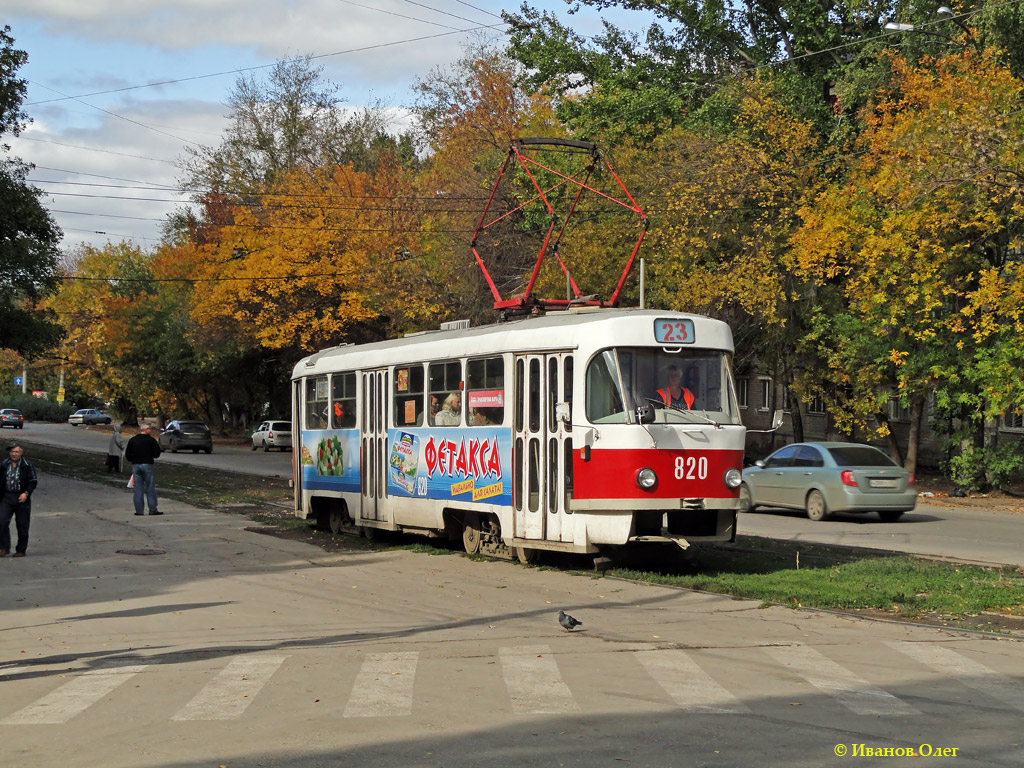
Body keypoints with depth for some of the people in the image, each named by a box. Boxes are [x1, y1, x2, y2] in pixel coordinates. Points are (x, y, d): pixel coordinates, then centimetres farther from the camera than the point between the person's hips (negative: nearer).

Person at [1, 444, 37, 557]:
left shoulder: (27, 465, -4)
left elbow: (33, 481, -4)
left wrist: (26, 493, -18)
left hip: (21, 498, -2)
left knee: (22, 526, 4)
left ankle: (21, 550, 15)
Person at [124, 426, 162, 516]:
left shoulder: (132, 440, 7)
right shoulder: (151, 440, -5)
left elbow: (127, 455, 9)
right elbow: (157, 454, -3)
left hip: (135, 465, 3)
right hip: (148, 465, -3)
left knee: (138, 488, 6)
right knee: (150, 488, 1)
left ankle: (139, 510, 3)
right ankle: (152, 510, -1)